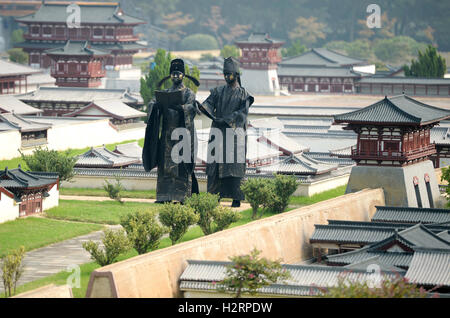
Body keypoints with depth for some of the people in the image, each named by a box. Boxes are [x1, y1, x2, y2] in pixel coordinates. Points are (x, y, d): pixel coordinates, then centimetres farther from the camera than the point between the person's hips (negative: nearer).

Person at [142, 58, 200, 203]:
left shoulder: (188, 93, 5)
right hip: (167, 132, 4)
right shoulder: (165, 93, 17)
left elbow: (189, 107, -14)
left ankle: (182, 196, -9)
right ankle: (165, 196, 1)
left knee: (181, 164, -8)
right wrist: (156, 103, -22)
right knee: (165, 163, 0)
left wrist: (176, 106, -32)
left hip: (183, 131, -4)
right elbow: (152, 103, 2)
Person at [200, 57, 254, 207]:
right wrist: (200, 107, -20)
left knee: (234, 165, -7)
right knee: (216, 164, -2)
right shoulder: (218, 91, 16)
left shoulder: (243, 94, 6)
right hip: (218, 133, 3)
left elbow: (242, 113, -7)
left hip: (234, 133, -3)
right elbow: (209, 104, 3)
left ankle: (236, 199, -7)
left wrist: (226, 119, -19)